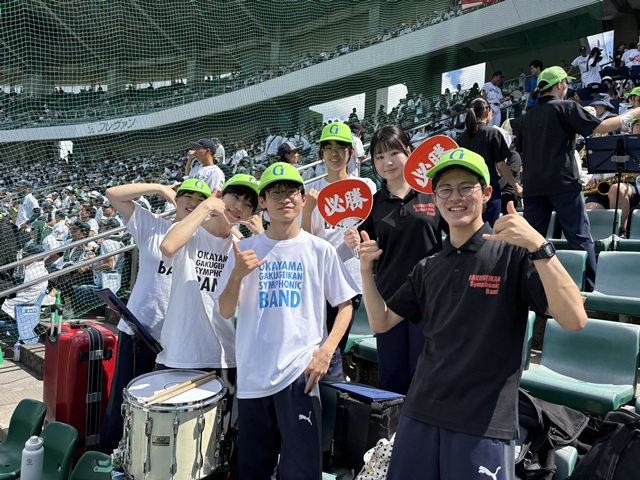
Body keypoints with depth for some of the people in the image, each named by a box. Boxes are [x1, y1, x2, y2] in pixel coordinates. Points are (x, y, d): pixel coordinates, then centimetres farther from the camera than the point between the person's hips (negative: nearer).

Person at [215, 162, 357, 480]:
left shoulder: (320, 250, 0)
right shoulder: (245, 249, 4)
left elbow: (345, 305, 4)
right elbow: (226, 312, 2)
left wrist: (326, 351, -10)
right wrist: (237, 275, -16)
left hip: (299, 372, -2)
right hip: (252, 375, 3)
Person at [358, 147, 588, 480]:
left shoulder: (513, 254, -6)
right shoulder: (427, 269, 9)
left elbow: (574, 320, -17)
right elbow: (381, 323, 11)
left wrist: (539, 246, -28)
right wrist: (367, 271, -2)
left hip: (484, 424, -4)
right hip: (419, 415, 5)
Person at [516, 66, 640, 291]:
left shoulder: (527, 116, 15)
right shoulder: (566, 107, -1)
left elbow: (520, 149, 18)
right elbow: (600, 127, -6)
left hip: (533, 186, 5)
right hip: (562, 182, -5)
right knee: (580, 237, -1)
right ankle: (589, 287, -1)